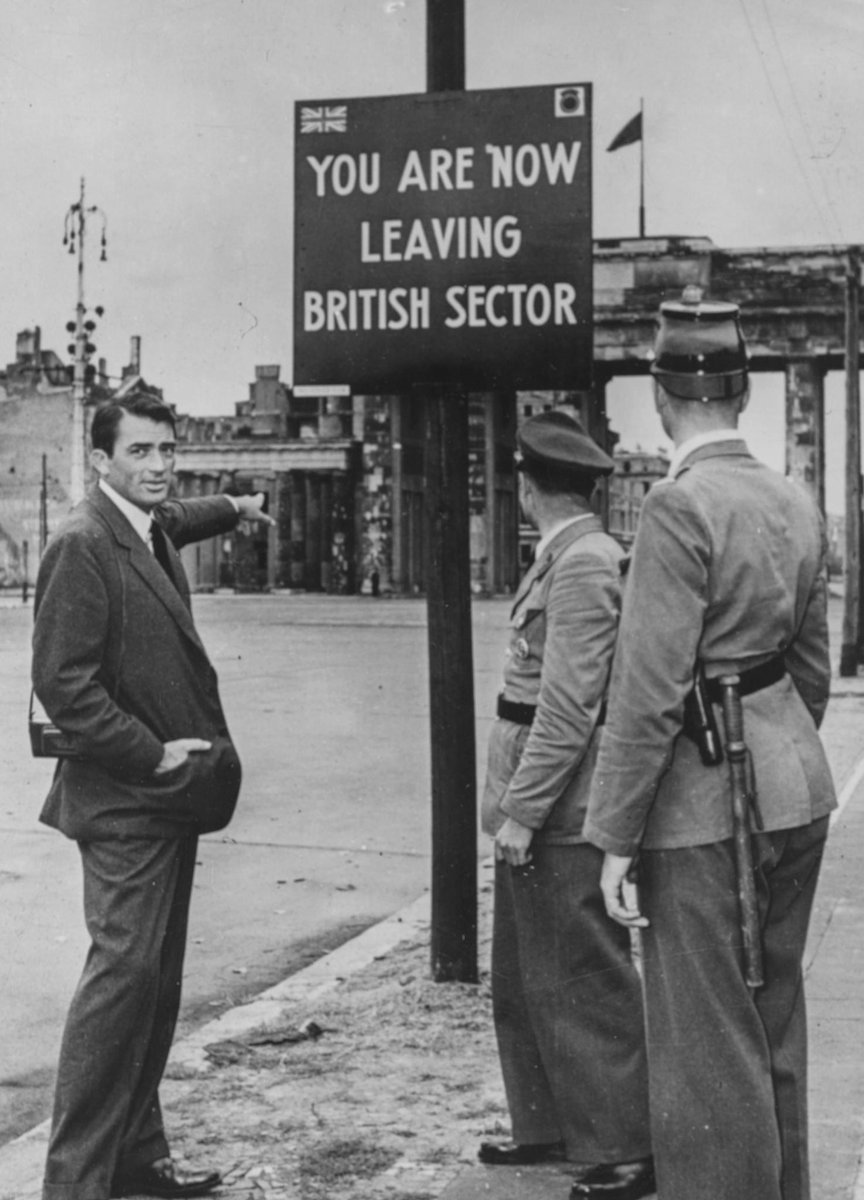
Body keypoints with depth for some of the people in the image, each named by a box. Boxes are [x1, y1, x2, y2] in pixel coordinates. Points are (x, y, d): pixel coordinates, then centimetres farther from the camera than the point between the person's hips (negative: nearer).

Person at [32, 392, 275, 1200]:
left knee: (158, 980, 12)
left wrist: (233, 509, 51)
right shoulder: (82, 544, -15)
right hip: (123, 799, -9)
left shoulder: (151, 528, 12)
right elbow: (63, 683, -21)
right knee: (125, 969, -13)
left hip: (170, 795, 9)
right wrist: (152, 755, -19)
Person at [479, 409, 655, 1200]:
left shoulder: (586, 566, -18)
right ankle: (551, 1125, 31)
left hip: (563, 816, -10)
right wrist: (511, 804, 15)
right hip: (534, 809, 10)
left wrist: (521, 811, -19)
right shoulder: (561, 560, 13)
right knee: (525, 978, 18)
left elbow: (570, 708, -22)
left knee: (587, 985, -1)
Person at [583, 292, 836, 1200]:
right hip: (798, 790, 8)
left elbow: (650, 691, -19)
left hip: (705, 803, -8)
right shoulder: (794, 503, 7)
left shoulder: (679, 506, -17)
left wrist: (614, 839, -14)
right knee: (775, 1026, 20)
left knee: (708, 1047, 1)